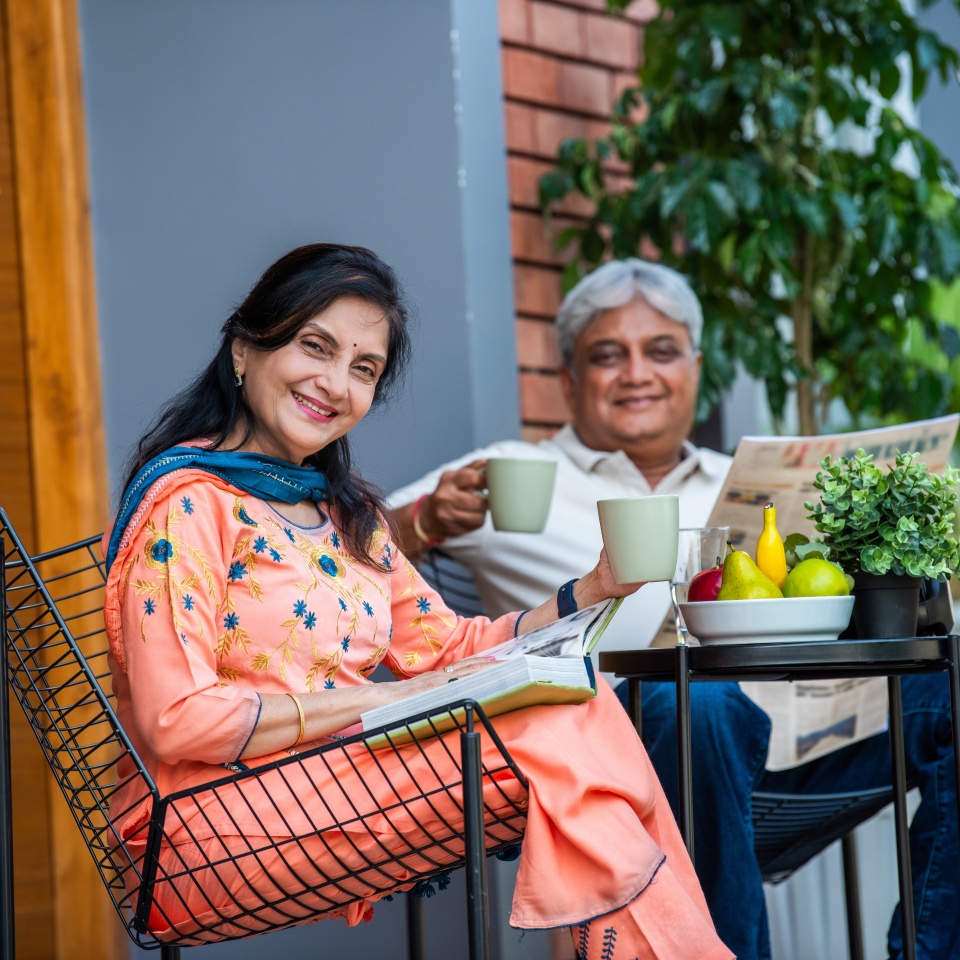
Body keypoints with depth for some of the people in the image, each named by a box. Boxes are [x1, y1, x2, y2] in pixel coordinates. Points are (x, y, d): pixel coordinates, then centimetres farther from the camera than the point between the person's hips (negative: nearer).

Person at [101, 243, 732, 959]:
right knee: (547, 729, -21)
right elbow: (175, 721, -18)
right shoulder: (188, 501, -10)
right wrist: (378, 700, -18)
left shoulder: (345, 514, 19)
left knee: (575, 696, -15)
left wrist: (592, 593, 3)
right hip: (207, 830, -8)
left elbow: (444, 646, 16)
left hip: (335, 782, 8)